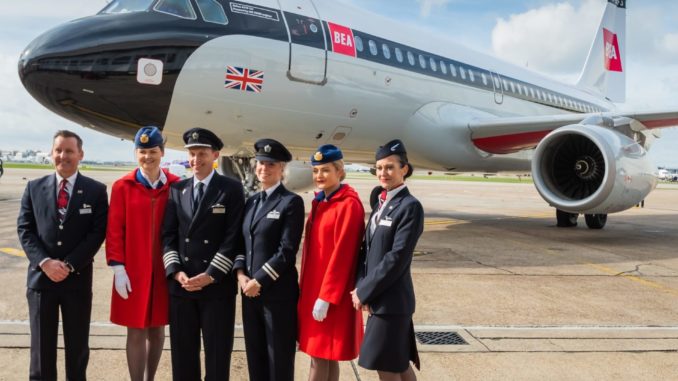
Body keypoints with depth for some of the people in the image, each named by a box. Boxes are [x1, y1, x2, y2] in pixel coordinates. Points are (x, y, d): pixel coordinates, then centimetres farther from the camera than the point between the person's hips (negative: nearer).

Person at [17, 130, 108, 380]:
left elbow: (97, 233, -6)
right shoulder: (34, 188, 6)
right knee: (41, 345, 11)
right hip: (41, 277, 2)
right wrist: (45, 262, -13)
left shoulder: (96, 191, 0)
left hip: (78, 279, -1)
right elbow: (24, 229, 1)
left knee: (77, 345, 11)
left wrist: (69, 265, -14)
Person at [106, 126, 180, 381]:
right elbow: (114, 230, -4)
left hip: (164, 270, 2)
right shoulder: (122, 187, -3)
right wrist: (118, 268, -9)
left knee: (157, 328, 14)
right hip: (133, 271, -2)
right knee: (136, 331, 4)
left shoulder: (177, 186, -1)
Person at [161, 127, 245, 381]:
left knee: (217, 353, 5)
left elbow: (233, 237, -7)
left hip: (218, 285, -3)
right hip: (181, 284, 4)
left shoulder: (232, 189, -1)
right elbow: (168, 235, 8)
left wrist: (211, 275, -13)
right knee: (182, 352, 12)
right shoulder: (176, 189, 11)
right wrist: (175, 272, -5)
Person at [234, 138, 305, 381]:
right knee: (255, 355, 15)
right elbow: (242, 242, 14)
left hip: (278, 292, -6)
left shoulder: (291, 202, -7)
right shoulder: (251, 202, 13)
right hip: (250, 290, 6)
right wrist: (240, 272, -3)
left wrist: (259, 281, -15)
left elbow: (287, 251, -14)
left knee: (279, 359, 5)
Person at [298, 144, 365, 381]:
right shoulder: (320, 202, 12)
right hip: (314, 288, 8)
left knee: (320, 356, 1)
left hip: (332, 294, -8)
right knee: (326, 356, 16)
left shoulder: (349, 204, -15)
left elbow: (342, 254, -19)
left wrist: (326, 297, -19)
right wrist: (306, 289, 13)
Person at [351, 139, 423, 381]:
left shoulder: (410, 206, -14)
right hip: (378, 297, 8)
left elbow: (397, 258, -19)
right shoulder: (380, 203, 12)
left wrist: (364, 291, -14)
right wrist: (361, 287, -4)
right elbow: (367, 249, 9)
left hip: (391, 299, -8)